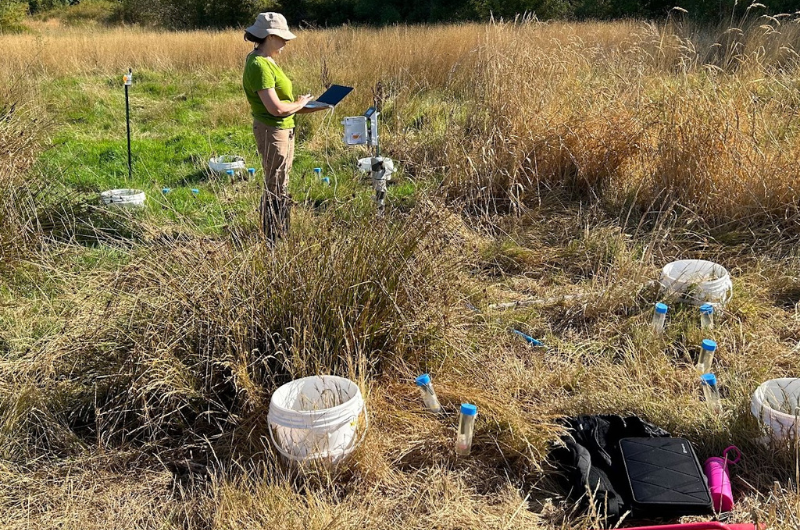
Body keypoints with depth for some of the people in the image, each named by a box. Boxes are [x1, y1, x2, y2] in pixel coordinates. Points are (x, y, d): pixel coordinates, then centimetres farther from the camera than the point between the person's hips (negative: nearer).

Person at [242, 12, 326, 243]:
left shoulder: (266, 61, 10)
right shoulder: (259, 66, -21)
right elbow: (276, 108, -27)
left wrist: (307, 107, 8)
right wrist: (300, 103, -10)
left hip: (283, 129, 10)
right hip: (273, 131, -10)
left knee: (281, 186, 19)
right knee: (275, 189, 0)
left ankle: (281, 234, 32)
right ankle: (273, 240, 12)